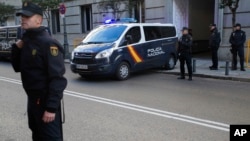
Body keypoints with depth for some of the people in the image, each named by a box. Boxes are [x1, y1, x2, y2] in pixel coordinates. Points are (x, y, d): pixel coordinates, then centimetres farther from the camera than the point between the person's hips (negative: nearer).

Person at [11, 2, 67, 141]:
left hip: (45, 100, -9)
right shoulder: (27, 41, 9)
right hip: (33, 98, 9)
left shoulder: (48, 43, -18)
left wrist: (51, 107, -26)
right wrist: (16, 48, 0)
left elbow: (57, 78, -23)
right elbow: (18, 67, 15)